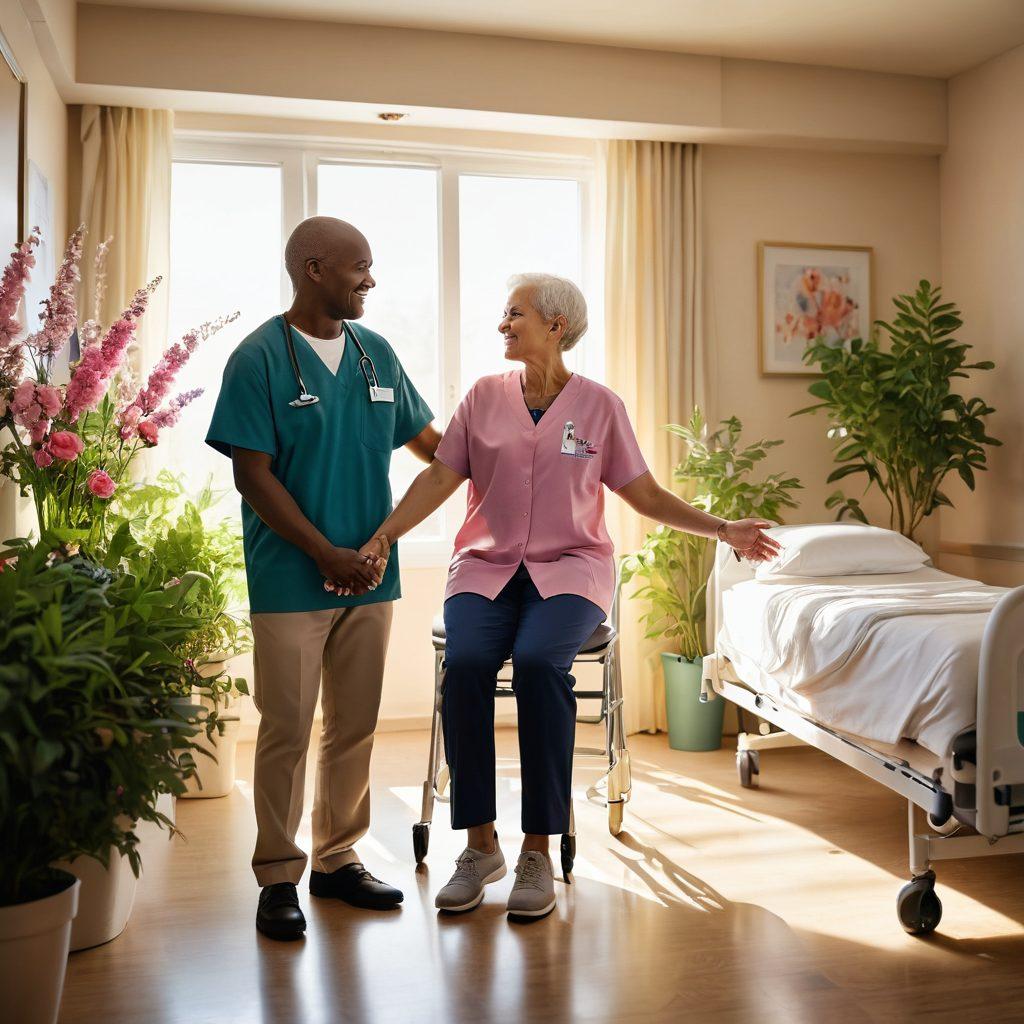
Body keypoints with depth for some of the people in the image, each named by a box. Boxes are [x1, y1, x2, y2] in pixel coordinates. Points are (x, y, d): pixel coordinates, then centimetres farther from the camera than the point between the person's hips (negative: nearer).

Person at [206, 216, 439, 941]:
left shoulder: (377, 354, 11)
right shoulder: (260, 358, -6)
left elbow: (429, 442, 20)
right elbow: (253, 474, -10)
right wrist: (326, 554, -14)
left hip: (370, 578, 5)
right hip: (292, 580, -5)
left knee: (355, 728, 12)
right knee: (287, 731, 1)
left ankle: (339, 859, 27)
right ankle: (278, 876, 16)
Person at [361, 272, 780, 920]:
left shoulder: (600, 405, 5)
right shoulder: (484, 397, 10)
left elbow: (646, 496, 8)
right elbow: (439, 479, 4)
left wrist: (724, 530, 0)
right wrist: (383, 537, -10)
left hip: (569, 569, -2)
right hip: (486, 567, 2)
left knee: (539, 661, -33)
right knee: (465, 663, -29)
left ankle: (538, 852, -20)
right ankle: (481, 846, -13)